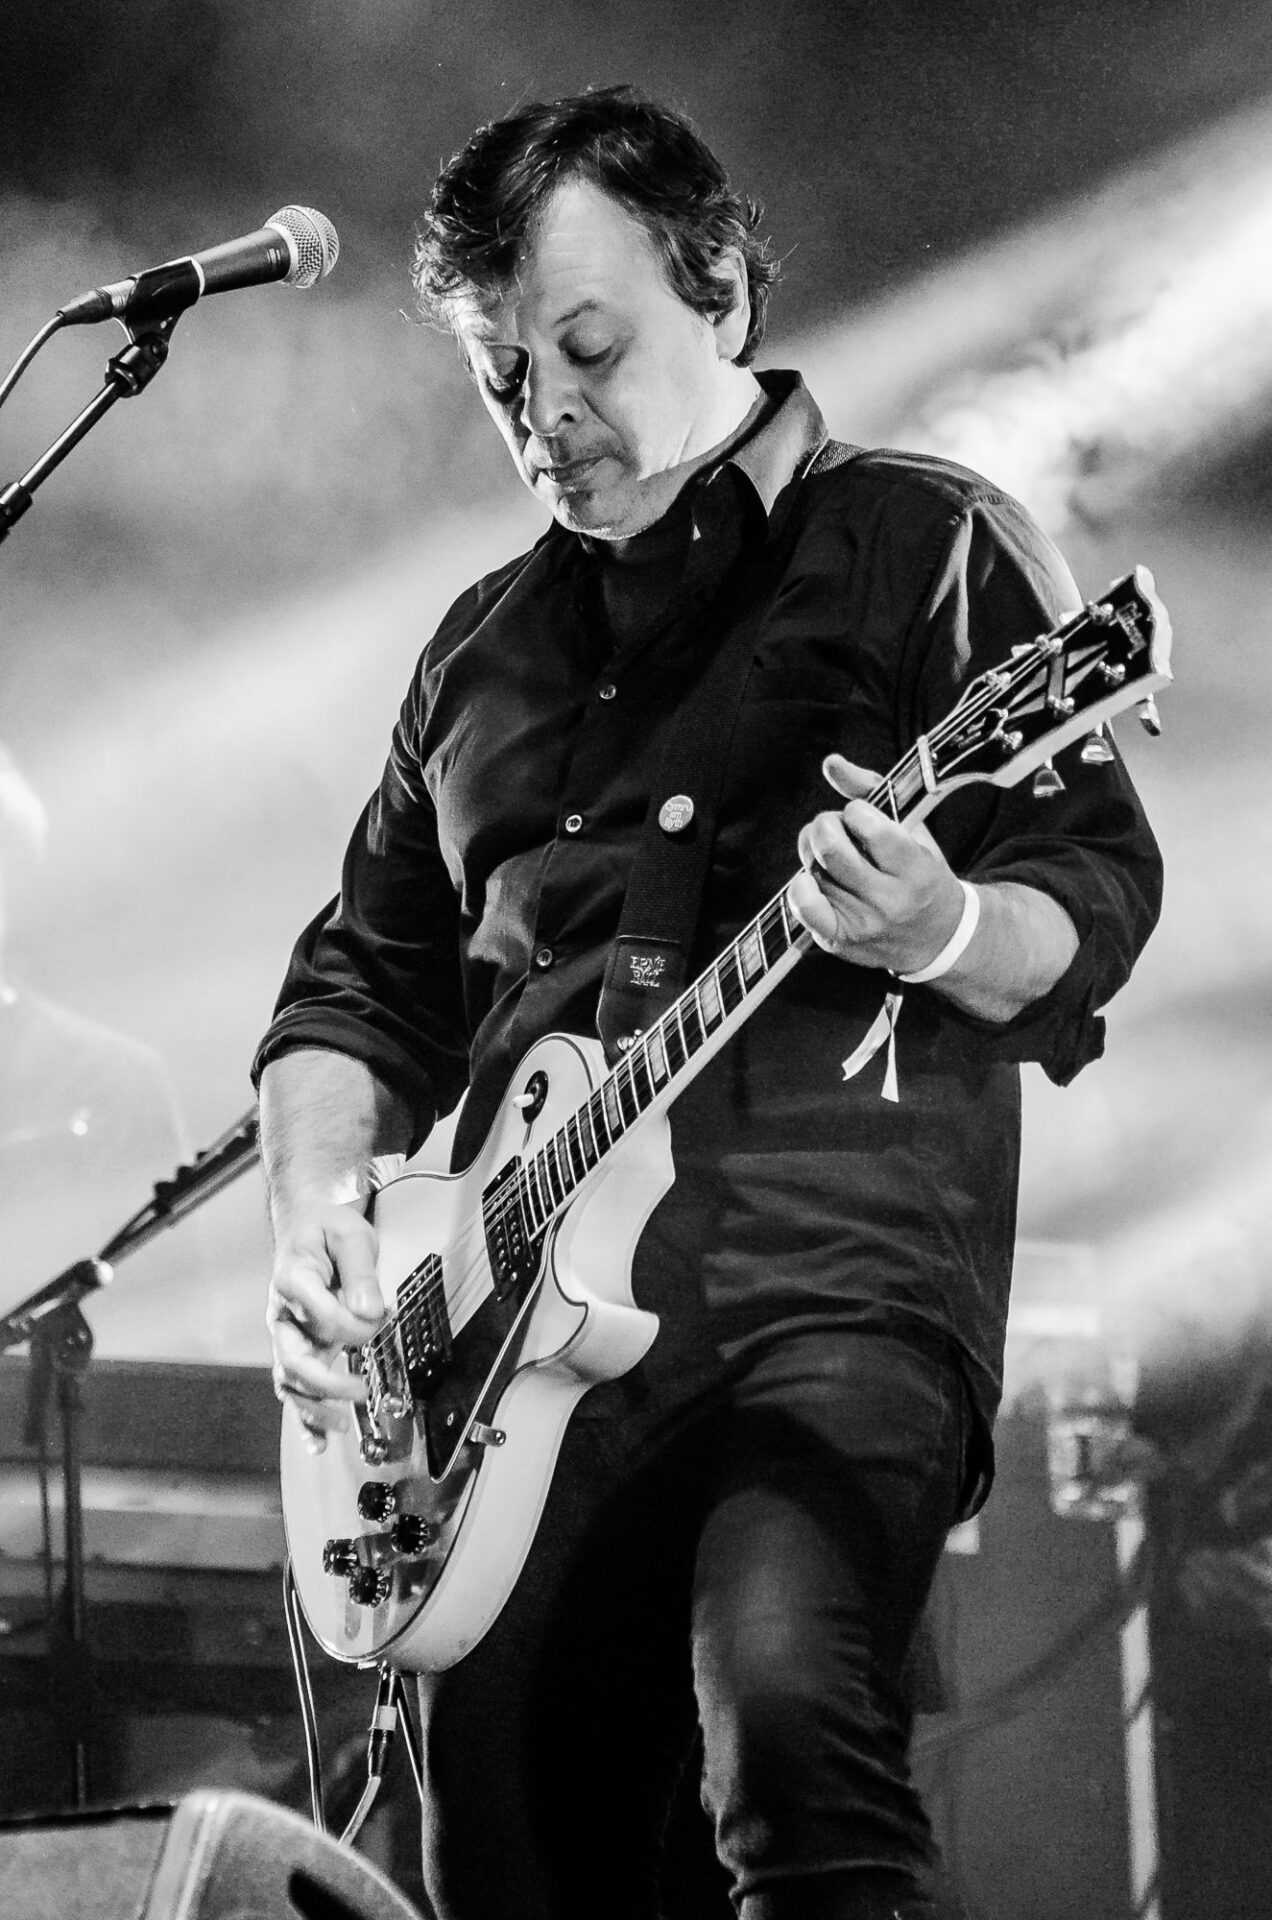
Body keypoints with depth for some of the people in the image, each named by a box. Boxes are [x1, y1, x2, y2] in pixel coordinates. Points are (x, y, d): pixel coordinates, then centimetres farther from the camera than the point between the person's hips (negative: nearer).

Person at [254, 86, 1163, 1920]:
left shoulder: (921, 543, 7)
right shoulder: (486, 648, 24)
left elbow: (1098, 896, -1)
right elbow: (362, 980, 27)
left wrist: (940, 935, -23)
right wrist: (319, 1210, 7)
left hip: (834, 1267, -6)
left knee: (787, 1720, -31)